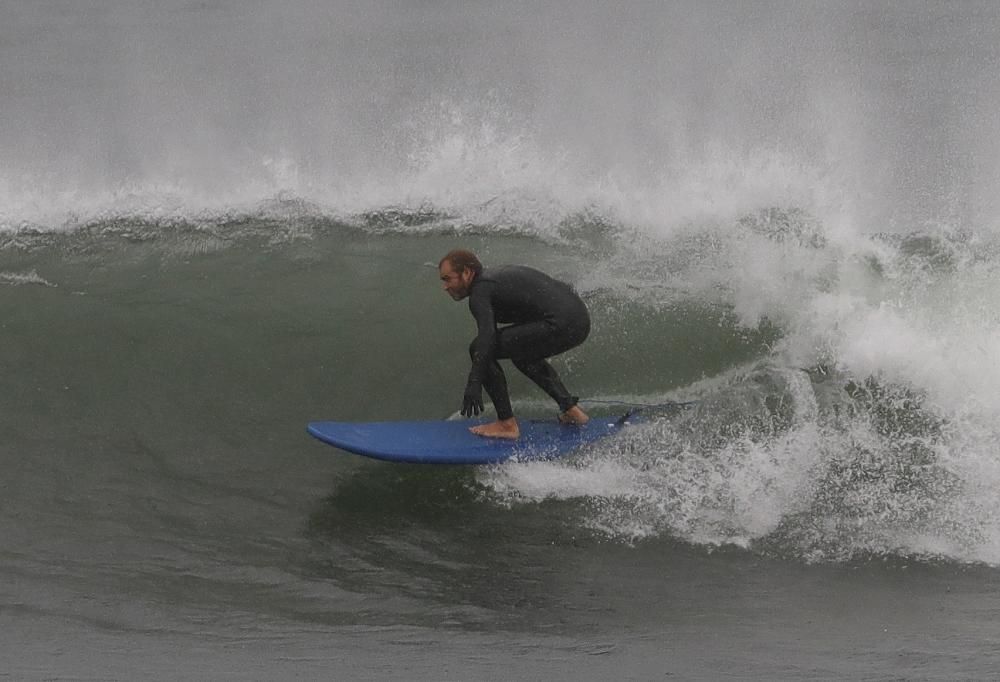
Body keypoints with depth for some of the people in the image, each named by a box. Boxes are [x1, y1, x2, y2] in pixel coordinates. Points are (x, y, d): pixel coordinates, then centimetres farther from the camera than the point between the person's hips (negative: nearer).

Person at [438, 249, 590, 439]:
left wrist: (474, 384, -28)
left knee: (480, 348, -5)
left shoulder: (480, 291, -5)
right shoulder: (497, 275, 24)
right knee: (520, 349, 35)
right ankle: (571, 410, 30)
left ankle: (507, 424, -2)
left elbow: (487, 335, -22)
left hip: (560, 325, -10)